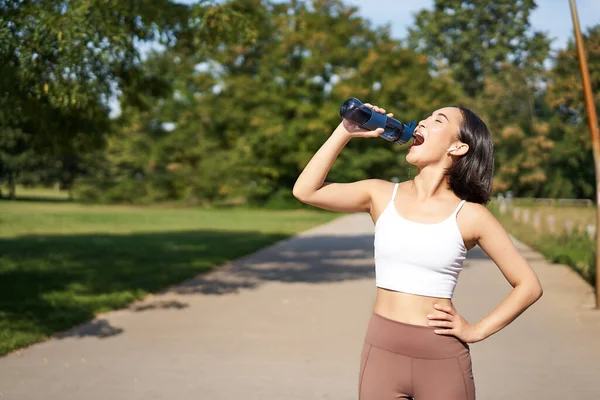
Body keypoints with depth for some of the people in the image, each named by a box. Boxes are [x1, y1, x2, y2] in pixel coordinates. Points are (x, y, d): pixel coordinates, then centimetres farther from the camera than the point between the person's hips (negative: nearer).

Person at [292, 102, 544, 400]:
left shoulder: (470, 216, -4)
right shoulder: (382, 195, 3)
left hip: (442, 359, -2)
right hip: (382, 353, 2)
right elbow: (305, 191, -6)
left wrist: (476, 331, -4)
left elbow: (529, 286, 1)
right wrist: (346, 131, -6)